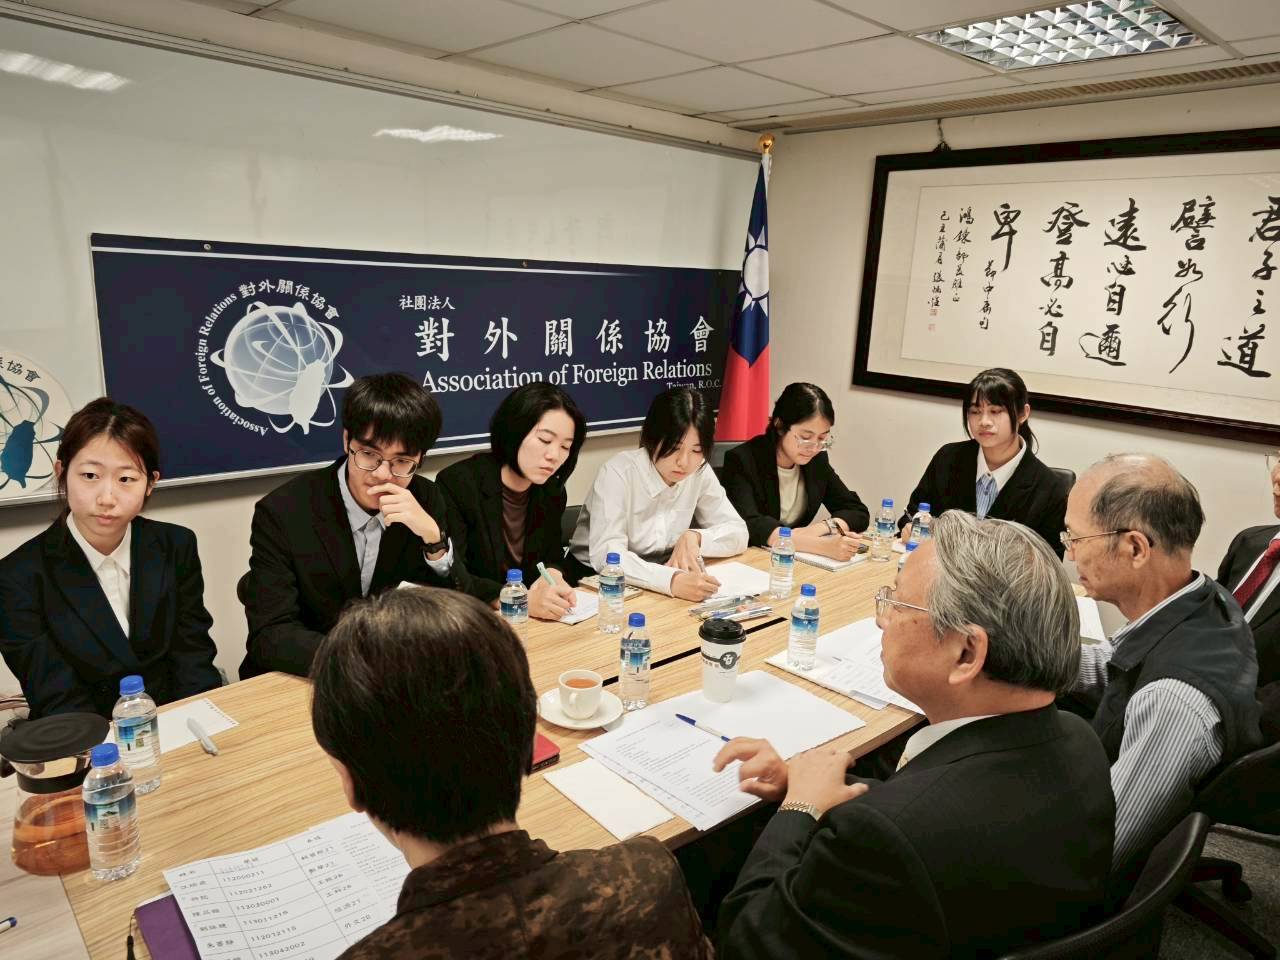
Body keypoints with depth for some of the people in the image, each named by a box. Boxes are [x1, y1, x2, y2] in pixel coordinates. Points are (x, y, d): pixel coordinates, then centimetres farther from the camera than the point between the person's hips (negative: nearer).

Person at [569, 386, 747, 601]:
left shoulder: (700, 472, -5)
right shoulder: (618, 473, -19)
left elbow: (738, 533, 0)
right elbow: (605, 554, -29)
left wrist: (695, 537, -19)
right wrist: (672, 580, -42)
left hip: (658, 592, 4)